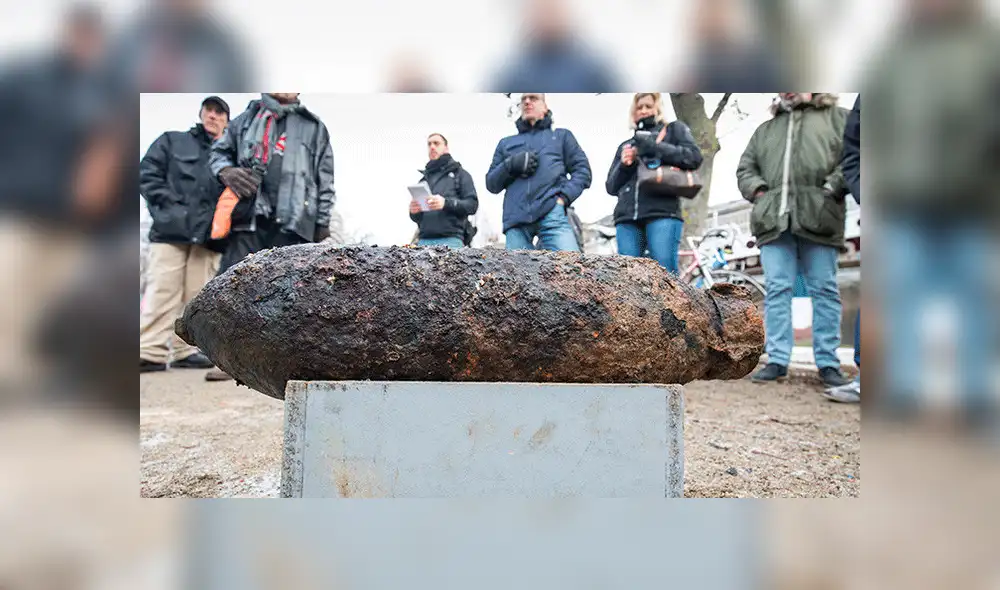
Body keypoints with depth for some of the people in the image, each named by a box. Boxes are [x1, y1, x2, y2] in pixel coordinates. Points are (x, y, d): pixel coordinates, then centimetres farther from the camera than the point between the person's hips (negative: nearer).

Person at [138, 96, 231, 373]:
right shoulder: (172, 141, 15)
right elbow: (147, 173, 7)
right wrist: (169, 204, -6)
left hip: (209, 235, 2)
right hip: (171, 229, -2)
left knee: (197, 296, 3)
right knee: (162, 292, -8)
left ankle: (187, 350, 8)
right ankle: (151, 352, -7)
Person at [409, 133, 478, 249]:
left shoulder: (460, 173, 14)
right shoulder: (424, 179, 26)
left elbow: (472, 204, 0)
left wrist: (446, 203, -17)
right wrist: (413, 211, 0)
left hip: (450, 240, -4)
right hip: (424, 240, 4)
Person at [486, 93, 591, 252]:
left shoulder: (561, 135, 27)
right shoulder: (506, 143, 31)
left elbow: (582, 170, 15)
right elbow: (491, 183, 23)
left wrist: (564, 196, -4)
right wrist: (510, 165, 2)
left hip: (552, 214, -2)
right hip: (516, 218, 2)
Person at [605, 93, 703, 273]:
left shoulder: (674, 129, 21)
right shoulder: (626, 146, 30)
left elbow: (694, 157, 2)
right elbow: (611, 186, 22)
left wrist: (654, 147, -6)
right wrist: (623, 166, 2)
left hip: (663, 213, -4)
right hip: (627, 217, 4)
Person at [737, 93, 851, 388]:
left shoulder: (838, 117, 16)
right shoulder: (765, 129, 27)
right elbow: (745, 168, 25)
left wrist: (833, 187, -8)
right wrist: (758, 190, 6)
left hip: (818, 218, -3)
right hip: (774, 220, 3)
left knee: (824, 289, -1)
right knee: (776, 289, -2)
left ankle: (828, 363, 3)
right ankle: (778, 361, 0)